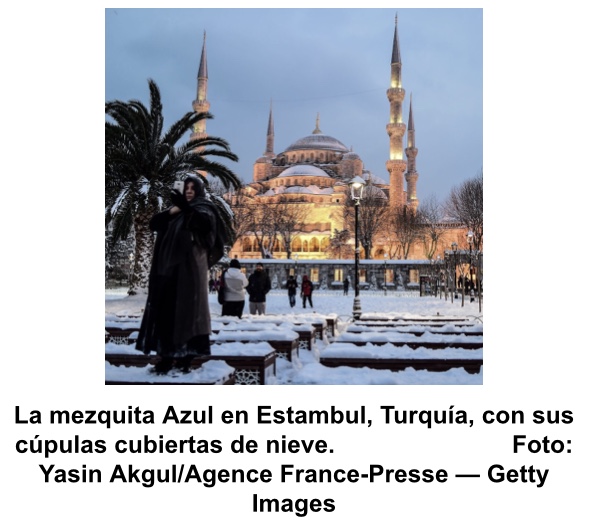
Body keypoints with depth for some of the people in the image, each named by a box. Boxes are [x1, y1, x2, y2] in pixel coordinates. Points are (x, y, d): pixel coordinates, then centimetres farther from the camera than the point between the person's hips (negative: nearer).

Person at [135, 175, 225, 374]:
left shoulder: (204, 208, 3)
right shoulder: (176, 210, 23)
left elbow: (206, 222, -22)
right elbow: (153, 223, 14)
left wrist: (187, 208, -39)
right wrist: (172, 211, -1)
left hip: (191, 264, -6)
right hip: (171, 264, 6)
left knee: (188, 306, -10)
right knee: (167, 307, 0)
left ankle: (187, 354, -11)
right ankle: (167, 354, 1)